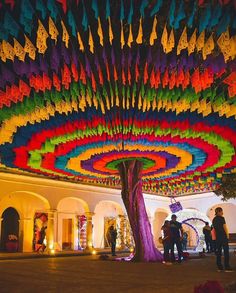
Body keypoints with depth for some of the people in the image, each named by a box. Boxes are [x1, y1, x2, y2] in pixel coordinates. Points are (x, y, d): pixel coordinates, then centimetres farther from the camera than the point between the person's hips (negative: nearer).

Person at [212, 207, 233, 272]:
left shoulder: (214, 219, 12)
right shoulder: (221, 218, -10)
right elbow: (224, 227, -11)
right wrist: (227, 235, -2)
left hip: (217, 237, 7)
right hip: (223, 236, -7)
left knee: (218, 252, 8)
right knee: (226, 251, -3)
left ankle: (219, 267, 9)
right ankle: (227, 267, -6)